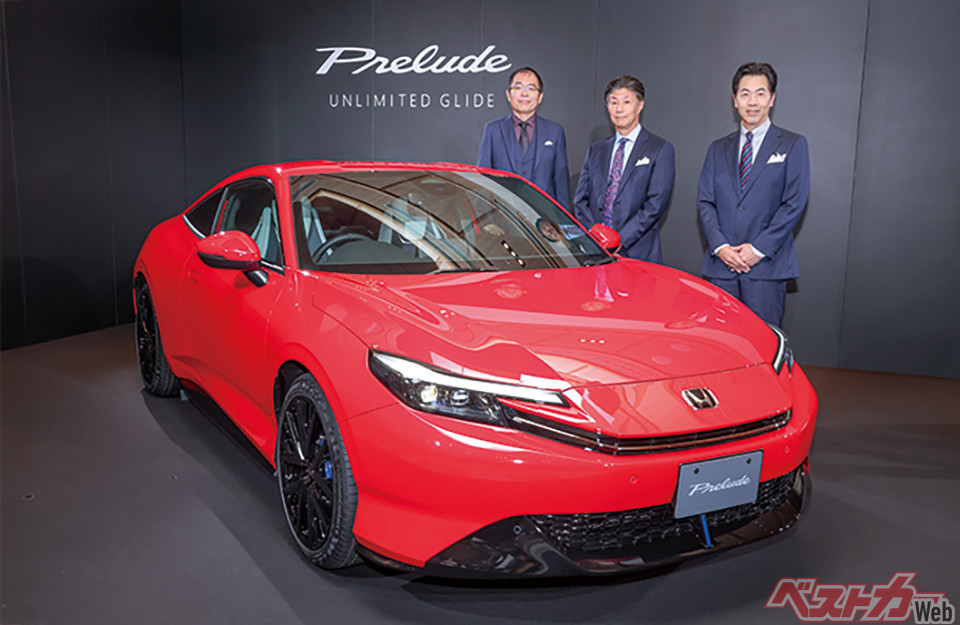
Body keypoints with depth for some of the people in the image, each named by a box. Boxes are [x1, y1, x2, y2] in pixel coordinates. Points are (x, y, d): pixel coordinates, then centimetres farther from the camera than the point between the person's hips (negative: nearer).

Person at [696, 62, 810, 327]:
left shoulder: (792, 145, 6)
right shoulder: (718, 148, 16)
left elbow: (794, 203, -3)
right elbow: (704, 202, 10)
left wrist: (759, 249, -11)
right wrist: (720, 247, -6)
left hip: (767, 266, -3)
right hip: (721, 265, 3)